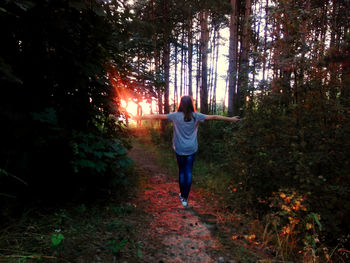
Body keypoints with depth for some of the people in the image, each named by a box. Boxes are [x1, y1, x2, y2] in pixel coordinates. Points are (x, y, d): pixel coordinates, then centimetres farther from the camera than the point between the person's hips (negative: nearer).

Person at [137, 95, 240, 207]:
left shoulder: (176, 116, -6)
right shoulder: (195, 116, -4)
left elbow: (158, 116, -2)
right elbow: (214, 117, 2)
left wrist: (141, 117, 8)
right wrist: (231, 119, 11)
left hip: (180, 150, 0)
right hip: (191, 149, 0)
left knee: (181, 171, 16)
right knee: (188, 173, 6)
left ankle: (182, 195, 27)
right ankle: (185, 198, 8)